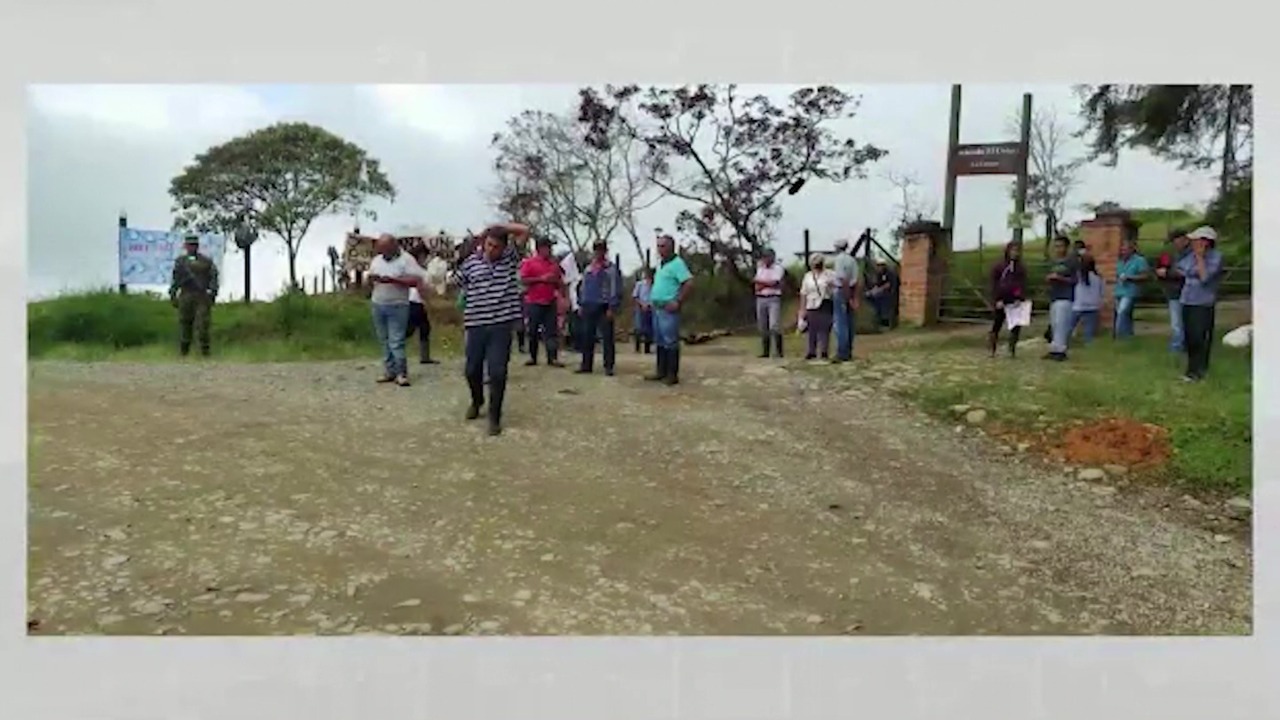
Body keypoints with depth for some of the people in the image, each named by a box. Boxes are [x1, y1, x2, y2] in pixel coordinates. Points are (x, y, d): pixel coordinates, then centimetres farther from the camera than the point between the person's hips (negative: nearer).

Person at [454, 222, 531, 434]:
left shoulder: (509, 258, 1)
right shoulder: (470, 262, 2)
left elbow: (524, 231, -5)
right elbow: (460, 285, 16)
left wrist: (497, 227, -5)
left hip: (502, 325, -2)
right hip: (476, 325, 2)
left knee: (497, 372, -4)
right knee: (472, 369, 13)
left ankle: (494, 416, 8)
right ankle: (477, 401, 42)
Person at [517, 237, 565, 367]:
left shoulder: (554, 264, 12)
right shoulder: (529, 262, 0)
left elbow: (560, 283, 17)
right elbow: (523, 280, -9)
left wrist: (555, 280, -6)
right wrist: (540, 279, -15)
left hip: (550, 302, 3)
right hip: (534, 302, -3)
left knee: (552, 331, -1)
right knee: (533, 331, 5)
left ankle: (553, 358, -1)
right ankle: (532, 357, 15)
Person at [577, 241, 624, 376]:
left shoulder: (611, 269, -3)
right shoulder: (588, 268, 16)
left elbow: (615, 290, -8)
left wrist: (612, 308, -15)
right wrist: (581, 304, 13)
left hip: (604, 307, -6)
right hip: (588, 307, 6)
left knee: (607, 338, -2)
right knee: (587, 337, 7)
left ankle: (609, 366, 2)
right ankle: (586, 364, 15)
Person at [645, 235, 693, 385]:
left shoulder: (677, 263, -11)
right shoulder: (661, 264, 17)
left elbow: (689, 283, -20)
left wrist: (678, 302, -20)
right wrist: (652, 300, 18)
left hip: (668, 309, -10)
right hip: (657, 308, 10)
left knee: (670, 342, -6)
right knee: (659, 341, 12)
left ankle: (672, 375, -2)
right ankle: (661, 372, 19)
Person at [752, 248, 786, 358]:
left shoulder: (778, 268, 1)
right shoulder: (760, 269, 16)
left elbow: (773, 283, -11)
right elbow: (757, 286, 7)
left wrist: (760, 281, 0)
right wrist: (768, 283, -8)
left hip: (774, 299, -5)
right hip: (761, 299, 5)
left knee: (774, 326, -13)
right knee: (763, 327, 4)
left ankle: (779, 351, -10)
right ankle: (765, 351, 8)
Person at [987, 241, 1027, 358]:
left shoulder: (1021, 268, 8)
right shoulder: (998, 266, 0)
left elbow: (1023, 285, 5)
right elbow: (993, 285, -2)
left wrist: (1021, 299, -10)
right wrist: (997, 300, -10)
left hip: (1016, 302, 2)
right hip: (1001, 302, -2)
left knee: (1016, 326, -2)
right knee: (997, 325, 6)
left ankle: (1012, 349, 7)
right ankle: (992, 350, 17)